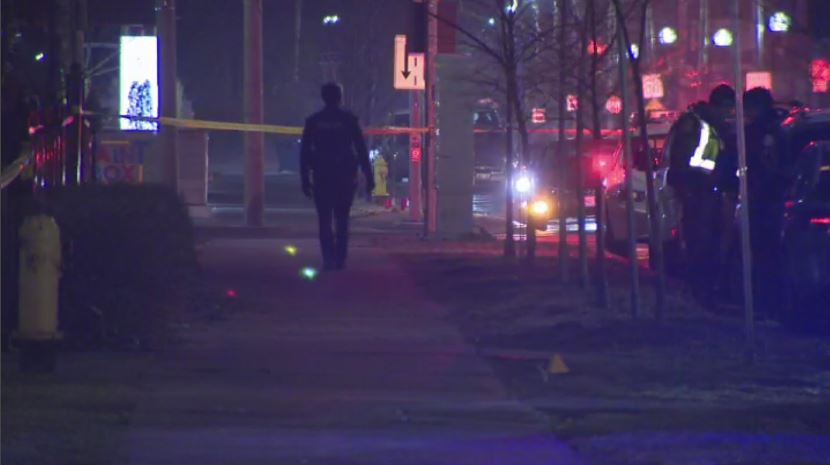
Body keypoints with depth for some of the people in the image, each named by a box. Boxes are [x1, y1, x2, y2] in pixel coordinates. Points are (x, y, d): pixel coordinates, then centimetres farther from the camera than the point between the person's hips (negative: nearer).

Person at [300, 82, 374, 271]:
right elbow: (361, 149, -3)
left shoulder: (313, 121, 1)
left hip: (321, 177, 0)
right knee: (342, 220, 9)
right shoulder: (349, 120, -2)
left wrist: (305, 180, 5)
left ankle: (328, 259, -8)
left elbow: (304, 152, 1)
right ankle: (340, 259, 2)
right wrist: (368, 177, 1)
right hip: (345, 177, 0)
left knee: (324, 220, 4)